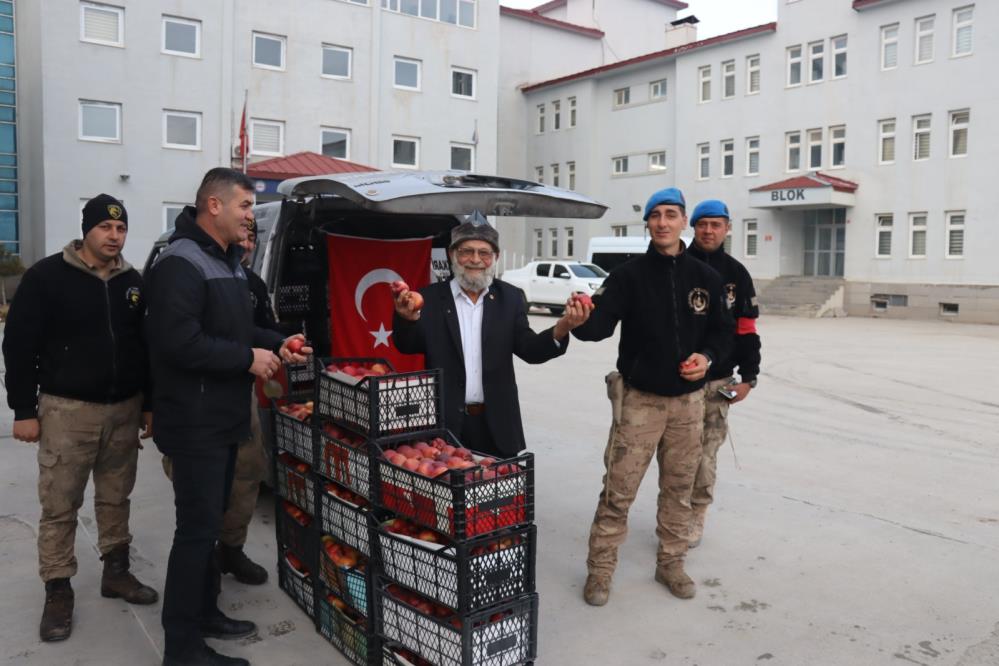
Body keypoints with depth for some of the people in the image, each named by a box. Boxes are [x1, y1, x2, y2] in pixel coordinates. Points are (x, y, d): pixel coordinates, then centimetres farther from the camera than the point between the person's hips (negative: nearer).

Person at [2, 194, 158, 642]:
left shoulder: (133, 282, 7)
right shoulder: (47, 276, -7)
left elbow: (146, 346, 13)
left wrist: (149, 404, 12)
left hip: (124, 409, 4)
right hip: (67, 410, -4)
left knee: (116, 499, 14)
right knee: (60, 506, 3)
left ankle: (116, 572, 28)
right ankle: (58, 592, 15)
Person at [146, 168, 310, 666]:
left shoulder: (229, 262, 15)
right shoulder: (181, 264, -18)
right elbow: (179, 342, -28)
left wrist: (277, 345, 5)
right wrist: (248, 359, -19)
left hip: (224, 417, 10)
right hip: (195, 421, -10)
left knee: (210, 522, 19)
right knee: (198, 527, -3)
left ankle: (205, 612, 34)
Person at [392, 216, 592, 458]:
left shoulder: (510, 298, 3)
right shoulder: (430, 298, -1)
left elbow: (528, 349, -5)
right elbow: (408, 346, -9)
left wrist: (561, 329, -25)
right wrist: (407, 319, -32)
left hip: (497, 425, 2)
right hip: (445, 422, -1)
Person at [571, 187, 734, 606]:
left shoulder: (705, 278, 4)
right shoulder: (629, 275, -6)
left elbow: (723, 330, 11)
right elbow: (601, 325, -17)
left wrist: (707, 357, -9)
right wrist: (582, 320, -40)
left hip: (687, 400, 4)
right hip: (639, 398, -3)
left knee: (679, 487, 14)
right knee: (618, 489, -3)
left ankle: (671, 562, 30)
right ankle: (600, 569, 12)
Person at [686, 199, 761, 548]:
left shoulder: (736, 274, 7)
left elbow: (746, 330, 8)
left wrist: (748, 376, 1)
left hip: (718, 381, 2)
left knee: (706, 454, 7)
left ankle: (696, 516, 21)